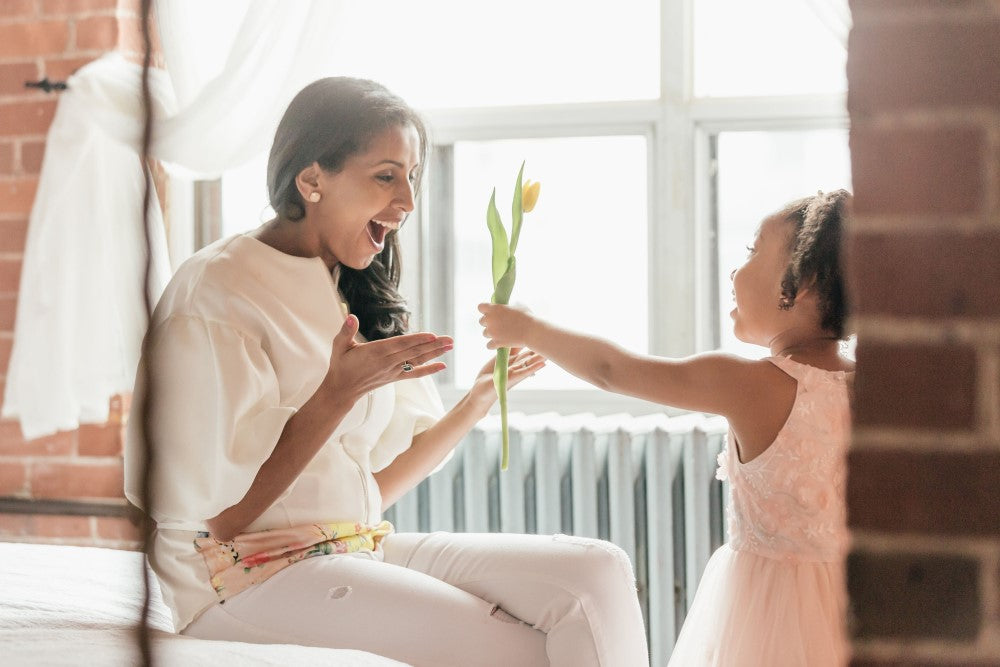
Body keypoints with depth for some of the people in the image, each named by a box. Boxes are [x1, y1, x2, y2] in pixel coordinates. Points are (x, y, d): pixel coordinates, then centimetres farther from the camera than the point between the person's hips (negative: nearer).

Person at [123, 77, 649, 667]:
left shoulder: (352, 294, 17)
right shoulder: (217, 292, -9)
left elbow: (374, 487, 13)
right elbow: (223, 513, -14)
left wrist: (479, 398, 5)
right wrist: (340, 392, -19)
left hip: (362, 549, 8)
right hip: (248, 576, -7)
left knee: (599, 572, -14)